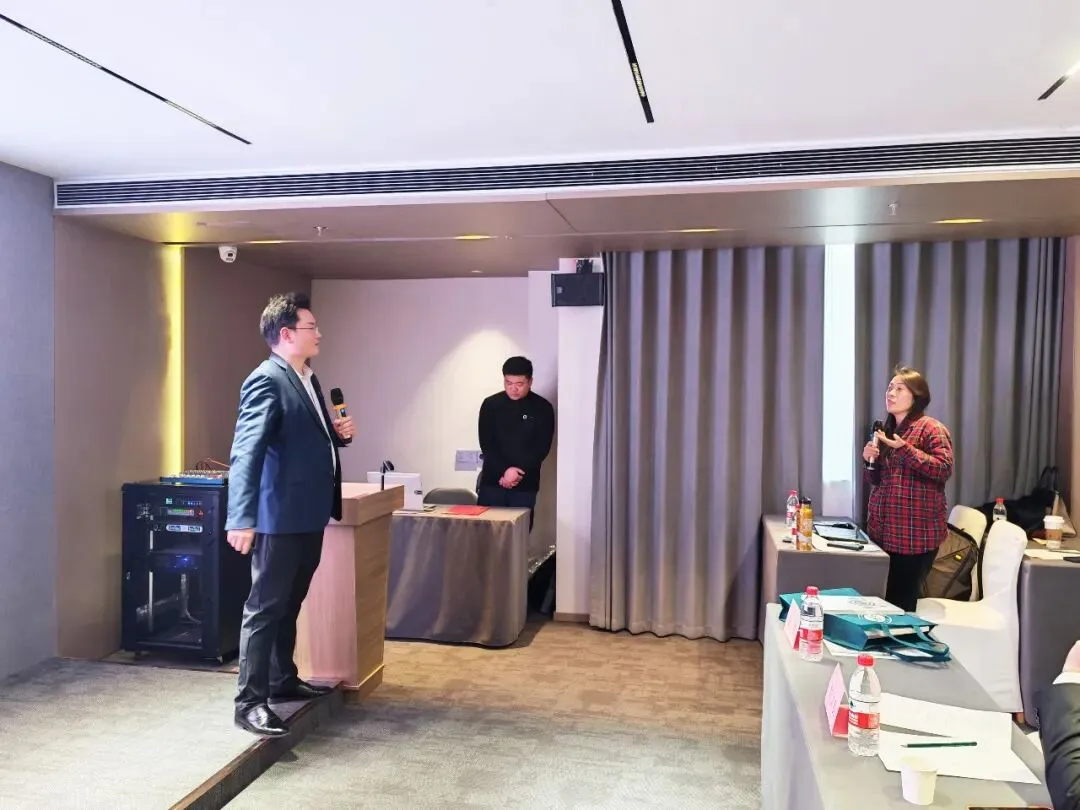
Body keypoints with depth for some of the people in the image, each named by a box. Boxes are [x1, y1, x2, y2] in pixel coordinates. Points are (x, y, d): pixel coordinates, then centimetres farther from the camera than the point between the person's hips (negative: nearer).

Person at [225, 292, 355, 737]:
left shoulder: (308, 379, 14)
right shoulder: (266, 380, -15)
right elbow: (246, 453, -24)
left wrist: (339, 433, 4)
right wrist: (242, 518, -31)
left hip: (310, 515, 9)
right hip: (280, 517, -9)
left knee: (290, 604, 20)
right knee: (265, 607, 0)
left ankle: (284, 680, 33)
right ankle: (250, 701, 9)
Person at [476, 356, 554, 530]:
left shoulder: (543, 408, -1)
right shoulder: (490, 404, 2)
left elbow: (542, 448, -4)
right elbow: (486, 444, -3)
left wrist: (518, 473, -14)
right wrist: (504, 471, -16)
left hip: (525, 484, -1)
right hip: (492, 480, 1)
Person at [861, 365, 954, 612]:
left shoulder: (931, 429, -6)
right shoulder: (887, 429, 15)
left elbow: (945, 470, -18)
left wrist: (905, 449, -22)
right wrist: (870, 460, 0)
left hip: (916, 533, -6)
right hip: (883, 529, 7)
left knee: (901, 602, -2)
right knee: (883, 600, 6)